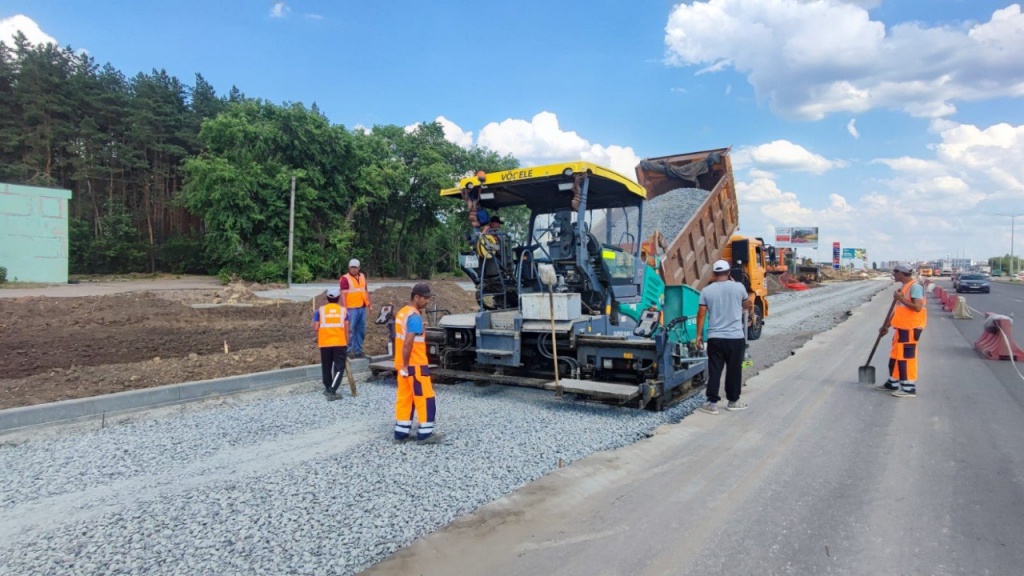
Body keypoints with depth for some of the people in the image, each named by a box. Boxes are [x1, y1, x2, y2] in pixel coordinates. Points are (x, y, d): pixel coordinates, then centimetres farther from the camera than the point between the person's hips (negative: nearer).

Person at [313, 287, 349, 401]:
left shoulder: (320, 310, 3)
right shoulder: (343, 310, 3)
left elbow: (316, 328, -2)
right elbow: (346, 328, -1)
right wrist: (347, 343, 8)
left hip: (325, 343, 2)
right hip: (340, 342, -2)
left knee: (326, 366, 17)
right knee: (339, 367, 1)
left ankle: (328, 389, 31)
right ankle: (331, 391, -12)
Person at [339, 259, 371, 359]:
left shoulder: (362, 276, 13)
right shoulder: (345, 278, -7)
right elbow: (343, 294, -12)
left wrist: (369, 305, 19)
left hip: (362, 308, 6)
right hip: (352, 309, -6)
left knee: (361, 330, 9)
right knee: (350, 330, -4)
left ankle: (358, 350, 18)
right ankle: (349, 350, 5)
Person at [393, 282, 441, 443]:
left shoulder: (401, 313, 12)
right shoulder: (415, 317, -18)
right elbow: (408, 343, -25)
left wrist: (403, 365, 16)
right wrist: (405, 366, -20)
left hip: (404, 364, 9)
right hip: (415, 365, -9)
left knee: (404, 398, 12)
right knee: (425, 398, 1)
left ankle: (401, 432, 17)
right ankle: (425, 433, 6)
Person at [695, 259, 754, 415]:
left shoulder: (706, 290, -1)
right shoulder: (738, 287, -2)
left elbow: (701, 314, -2)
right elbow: (748, 305, 16)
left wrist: (699, 335, 6)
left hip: (714, 338, 1)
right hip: (736, 337, 0)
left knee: (714, 371, 4)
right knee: (734, 370, 11)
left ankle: (712, 403, 4)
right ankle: (733, 401, 22)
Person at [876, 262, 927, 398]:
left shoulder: (915, 287, -14)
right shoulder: (903, 287, 15)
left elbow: (918, 307, -25)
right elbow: (897, 310, 21)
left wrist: (901, 298, -18)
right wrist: (886, 326, 22)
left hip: (911, 328, -10)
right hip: (902, 328, 10)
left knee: (907, 357, -6)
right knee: (895, 355, 16)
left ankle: (909, 388, 0)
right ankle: (892, 383, 27)